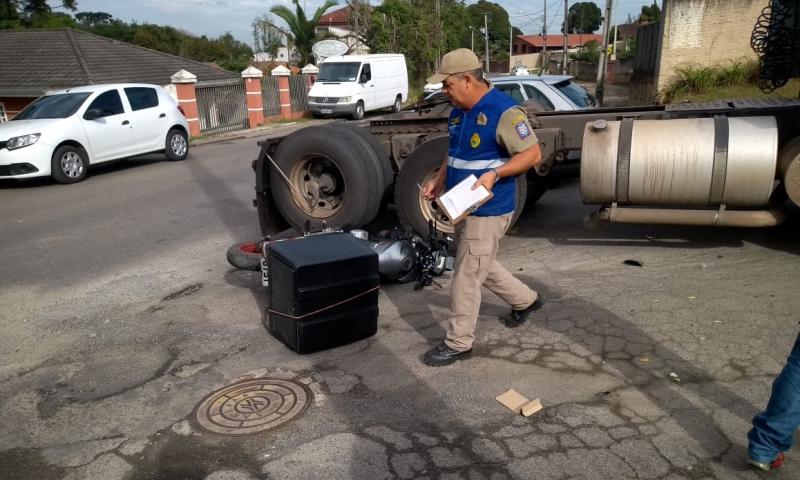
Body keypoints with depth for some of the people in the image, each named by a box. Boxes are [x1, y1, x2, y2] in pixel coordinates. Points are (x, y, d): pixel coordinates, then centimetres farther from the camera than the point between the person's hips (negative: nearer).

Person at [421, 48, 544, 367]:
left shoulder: (504, 111, -19)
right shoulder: (458, 112, 8)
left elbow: (533, 154, -17)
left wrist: (494, 174, -28)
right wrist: (438, 181, 7)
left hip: (488, 210, -9)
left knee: (466, 277, -2)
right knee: (480, 266, 23)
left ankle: (458, 344, 13)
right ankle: (525, 300, 44)